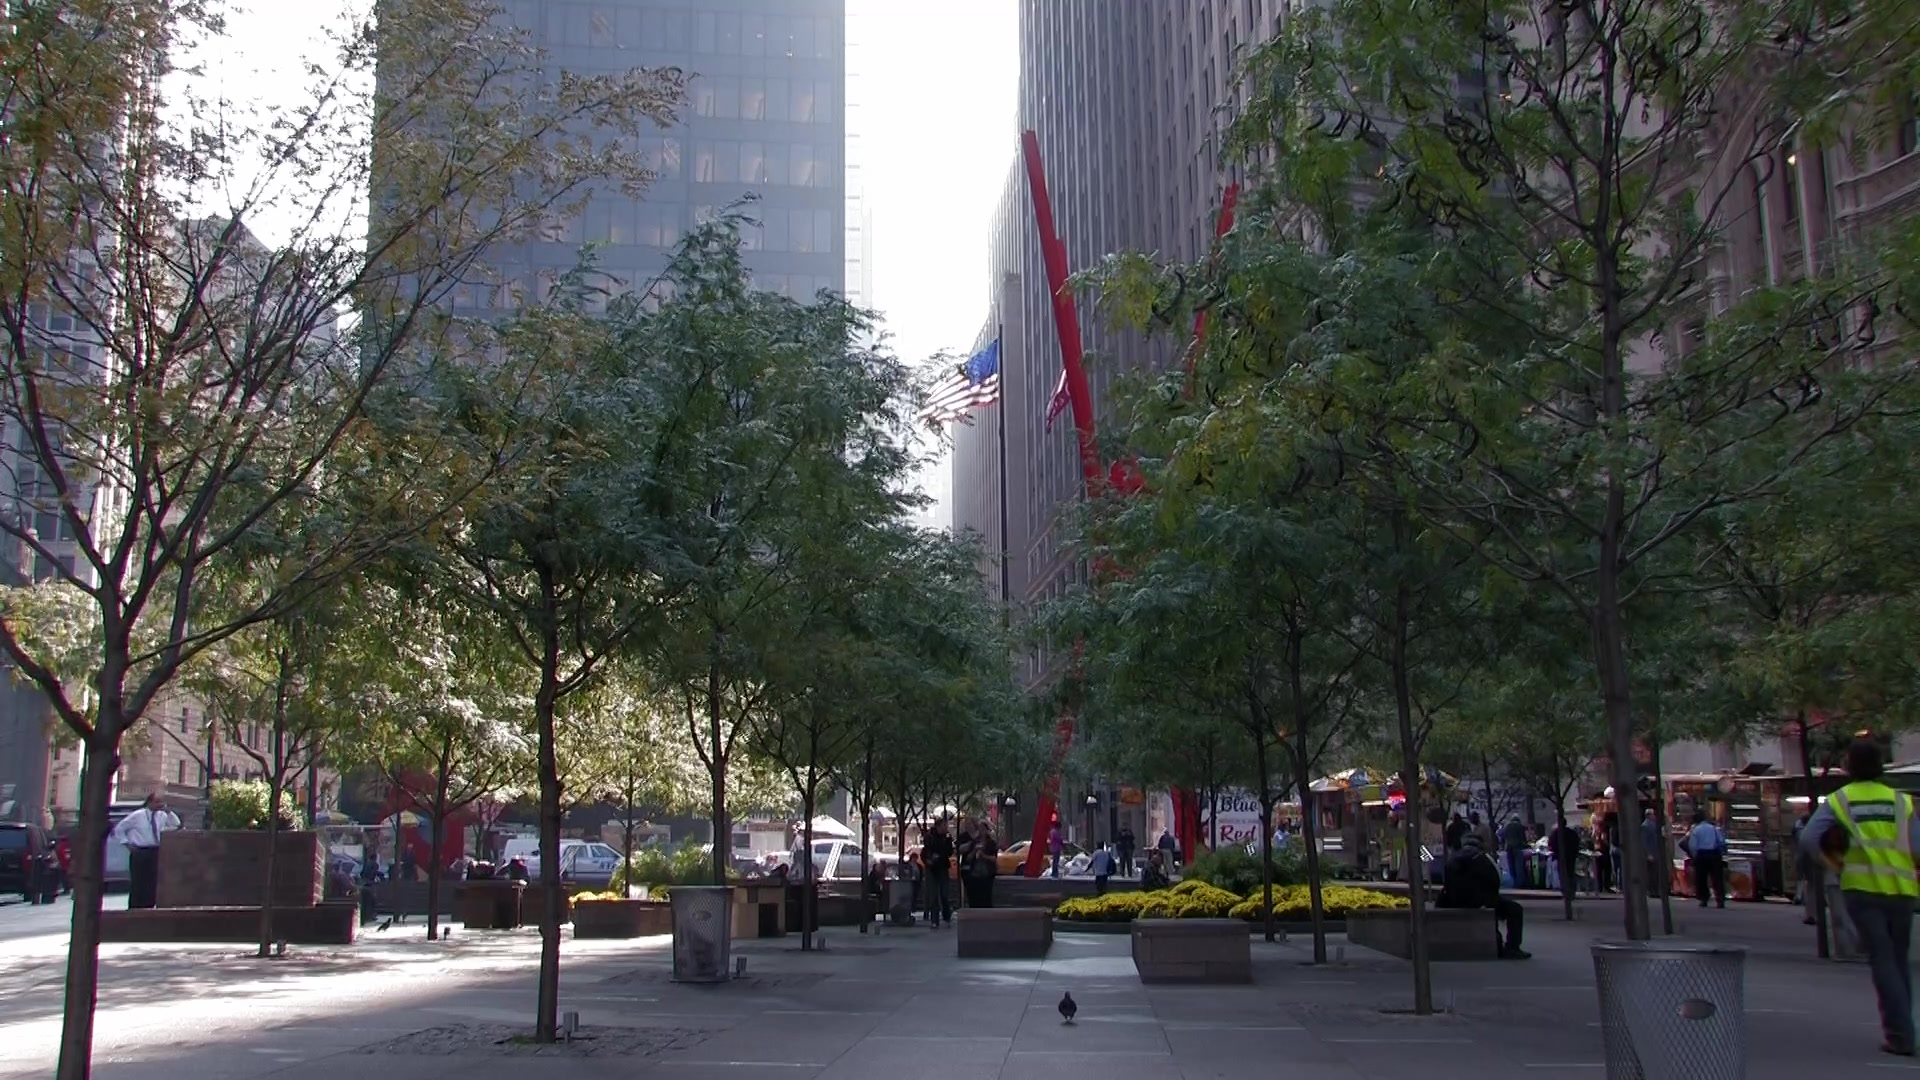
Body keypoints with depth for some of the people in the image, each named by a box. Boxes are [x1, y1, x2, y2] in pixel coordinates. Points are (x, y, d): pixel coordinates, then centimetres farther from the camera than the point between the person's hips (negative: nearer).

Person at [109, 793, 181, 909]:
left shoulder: (162, 815, 5)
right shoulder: (137, 815, -5)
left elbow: (176, 824, 1)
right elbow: (119, 829, 3)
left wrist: (167, 811, -8)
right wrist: (127, 843, -3)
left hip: (155, 852, 4)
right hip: (140, 853, -4)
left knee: (152, 882, 4)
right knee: (137, 883, -5)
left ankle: (148, 908, 12)